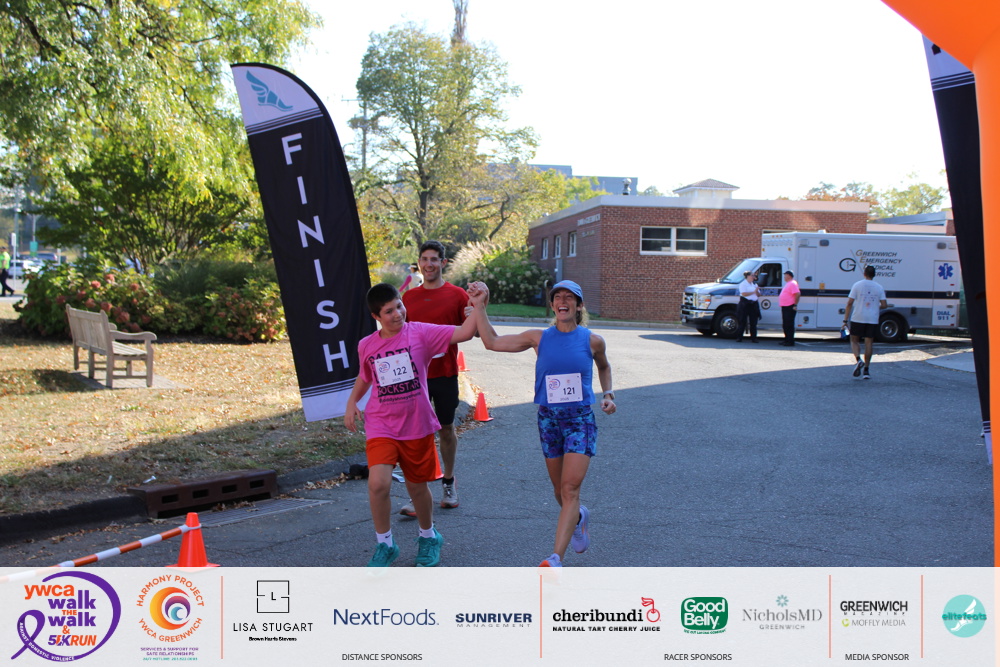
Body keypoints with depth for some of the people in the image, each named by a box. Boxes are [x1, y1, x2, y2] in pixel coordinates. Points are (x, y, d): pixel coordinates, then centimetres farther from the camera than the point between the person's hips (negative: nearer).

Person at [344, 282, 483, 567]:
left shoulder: (420, 333, -7)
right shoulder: (367, 346, 1)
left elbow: (464, 333, -14)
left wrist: (477, 305, -27)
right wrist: (352, 402, 10)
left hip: (417, 425, -1)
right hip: (381, 425, 1)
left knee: (417, 486, 13)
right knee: (378, 483, -18)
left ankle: (428, 536, 40)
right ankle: (384, 544, 3)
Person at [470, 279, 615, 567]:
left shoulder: (592, 340, -1)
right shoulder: (539, 338, 0)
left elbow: (603, 366, 21)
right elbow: (492, 342, -2)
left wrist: (608, 394, 7)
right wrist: (479, 305, -5)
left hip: (581, 418, -2)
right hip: (548, 418, 2)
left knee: (570, 489, -13)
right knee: (559, 489, 14)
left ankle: (556, 557, -17)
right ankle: (579, 517, 48)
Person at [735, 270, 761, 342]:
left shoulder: (755, 284, 17)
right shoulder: (743, 284, -2)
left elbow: (759, 295, 14)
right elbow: (744, 294, -16)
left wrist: (757, 291, -8)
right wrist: (754, 292, -14)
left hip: (754, 304, 6)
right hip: (745, 304, -6)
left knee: (753, 323, 2)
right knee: (743, 322, -4)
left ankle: (753, 338, 6)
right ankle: (739, 338, 0)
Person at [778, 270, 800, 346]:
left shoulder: (793, 284, -14)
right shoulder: (788, 284, 19)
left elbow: (797, 294, -23)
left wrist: (795, 305, -24)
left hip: (790, 307, -11)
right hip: (785, 306, 11)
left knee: (789, 325, -9)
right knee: (785, 325, 15)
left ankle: (790, 341, -8)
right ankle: (787, 339, 22)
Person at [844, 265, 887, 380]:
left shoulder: (857, 285, -2)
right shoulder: (879, 288, 4)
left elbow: (850, 303, -6)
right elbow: (883, 305, 1)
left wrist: (845, 320, -3)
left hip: (858, 319, -2)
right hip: (873, 320, 2)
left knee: (854, 340, 11)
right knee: (868, 343, 6)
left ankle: (858, 360, -15)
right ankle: (866, 370, 6)